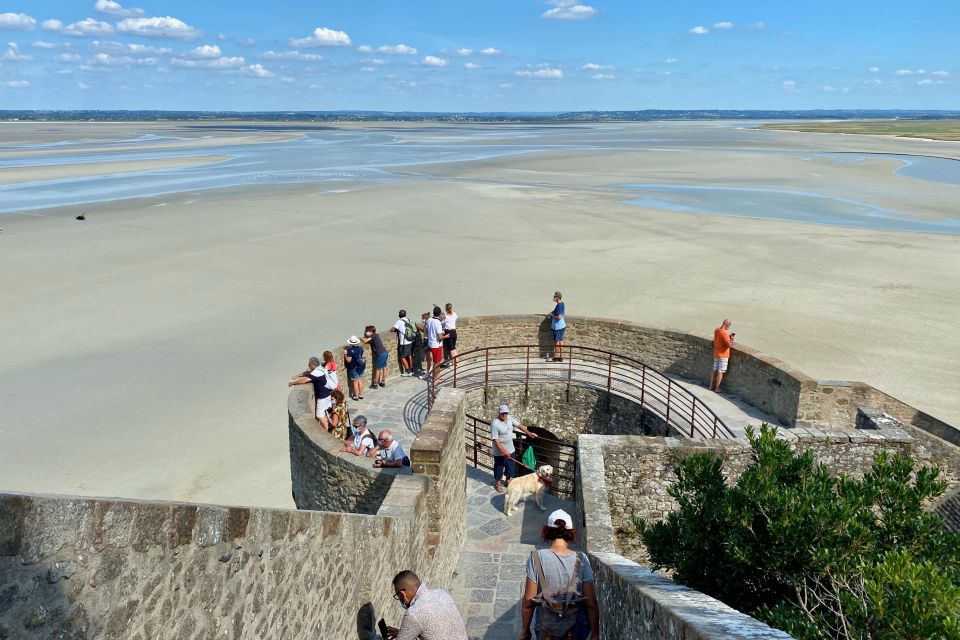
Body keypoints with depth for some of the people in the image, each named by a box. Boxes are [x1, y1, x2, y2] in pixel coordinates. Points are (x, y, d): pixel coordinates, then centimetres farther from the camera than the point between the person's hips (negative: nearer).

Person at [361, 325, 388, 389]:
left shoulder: (373, 335, -9)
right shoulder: (376, 335, 15)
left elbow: (365, 341, -18)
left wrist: (360, 338, -2)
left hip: (380, 354, -9)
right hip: (384, 352, 9)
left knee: (377, 369, 2)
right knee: (384, 367, 16)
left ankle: (375, 384, 10)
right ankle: (383, 382, 26)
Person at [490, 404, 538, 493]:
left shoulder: (509, 418, -4)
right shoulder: (495, 423, -25)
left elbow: (519, 425, 8)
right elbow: (495, 439, -26)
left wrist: (529, 433, 5)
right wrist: (503, 450, -31)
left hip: (510, 449, 7)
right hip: (500, 452, -7)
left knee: (511, 466, 21)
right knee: (499, 467, 12)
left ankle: (508, 480, 42)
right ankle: (497, 483, 32)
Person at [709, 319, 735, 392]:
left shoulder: (716, 330, 2)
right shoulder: (724, 332, -24)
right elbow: (729, 344, -26)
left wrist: (729, 336, 11)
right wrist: (732, 338, -10)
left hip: (716, 354, 8)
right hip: (723, 355, -8)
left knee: (714, 369, 16)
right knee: (720, 371, 1)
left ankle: (711, 385, 23)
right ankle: (717, 388, 5)